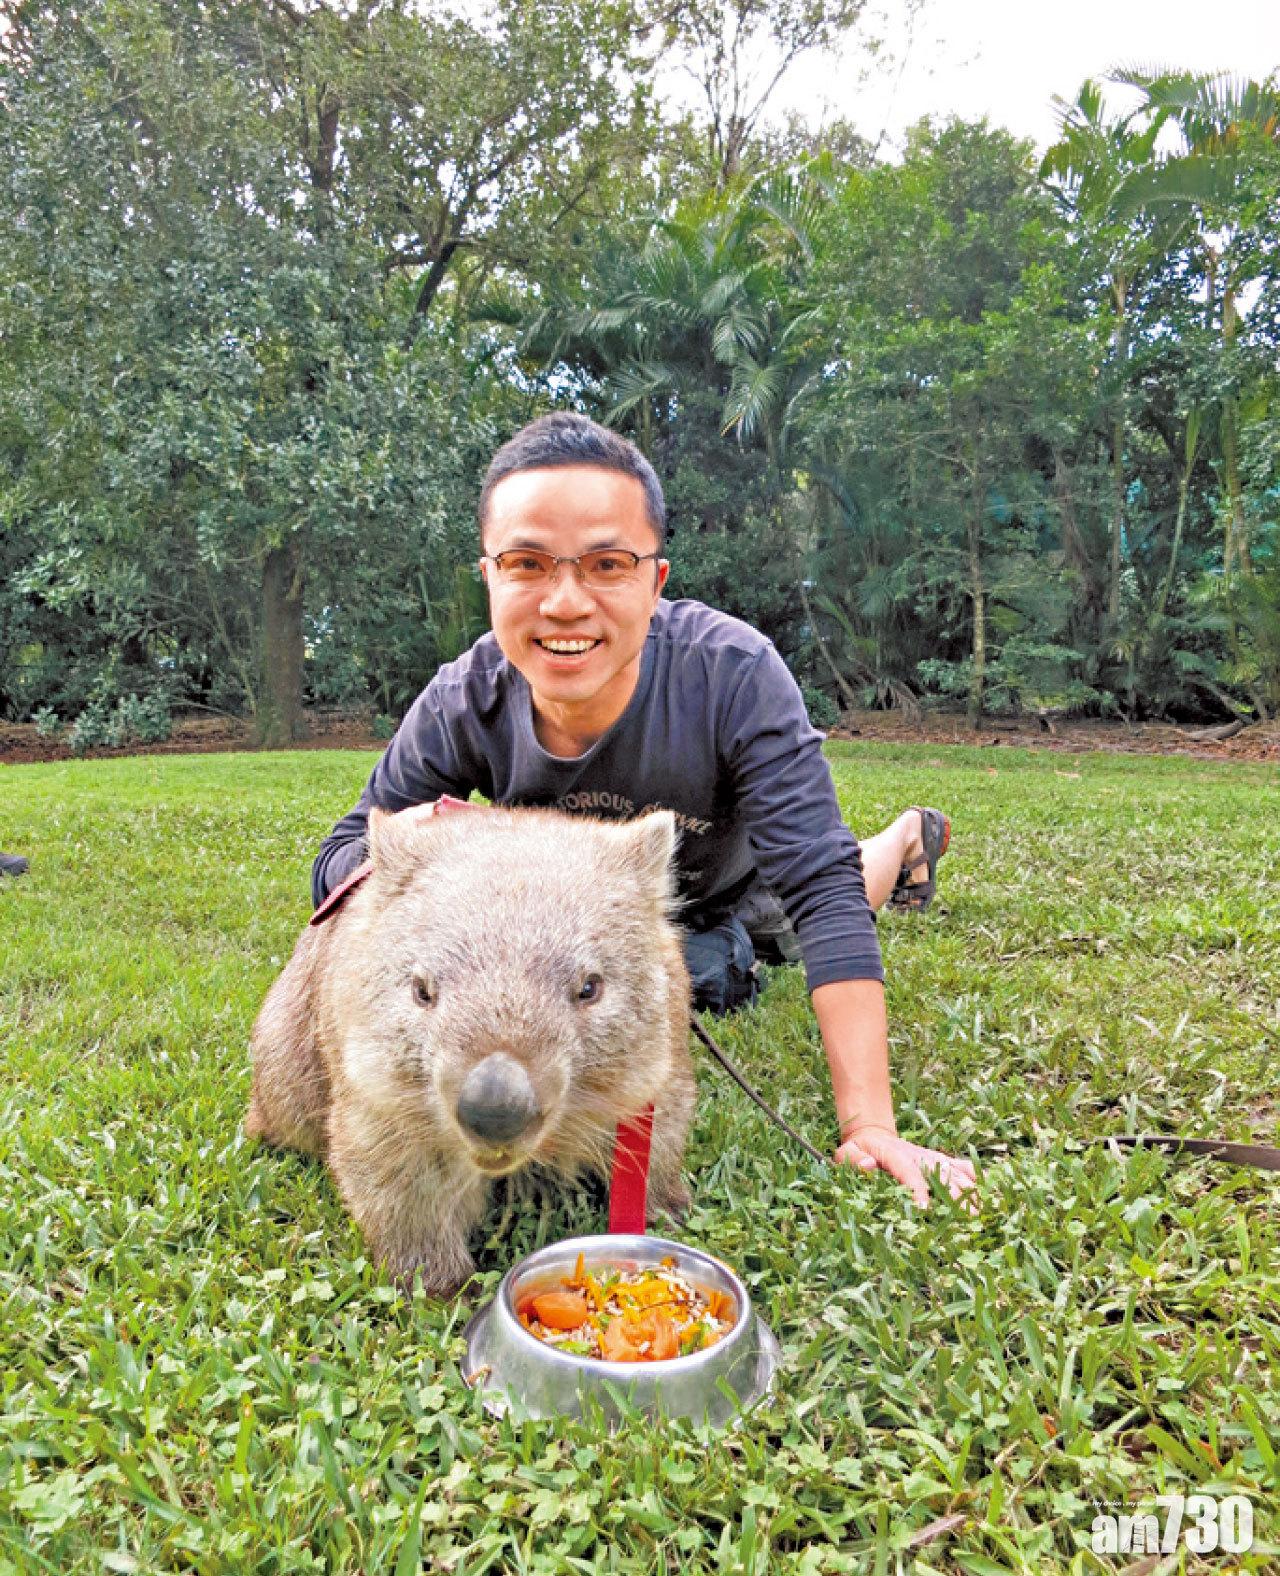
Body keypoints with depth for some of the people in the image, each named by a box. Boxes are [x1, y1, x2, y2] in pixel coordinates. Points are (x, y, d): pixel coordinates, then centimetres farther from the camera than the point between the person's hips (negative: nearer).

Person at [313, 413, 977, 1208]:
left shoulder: (732, 673, -42)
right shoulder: (459, 709, -34)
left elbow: (823, 888, -43)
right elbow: (335, 870, -24)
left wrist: (870, 1127, -48)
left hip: (728, 883, -2)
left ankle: (907, 841, 45)